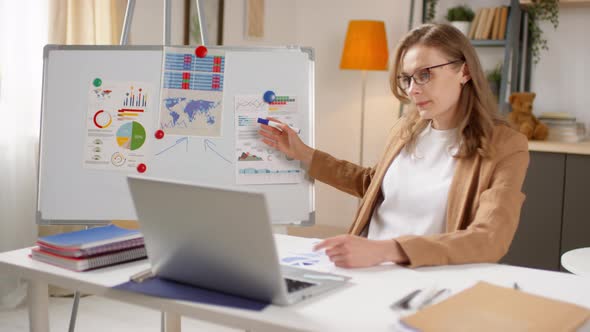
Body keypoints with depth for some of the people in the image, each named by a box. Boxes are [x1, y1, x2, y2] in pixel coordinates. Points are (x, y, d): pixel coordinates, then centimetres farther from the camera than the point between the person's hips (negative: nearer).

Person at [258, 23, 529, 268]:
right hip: (363, 268, 6)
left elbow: (489, 241, -22)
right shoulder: (406, 129, 9)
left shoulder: (504, 147, -9)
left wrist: (383, 250, -33)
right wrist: (304, 154, 21)